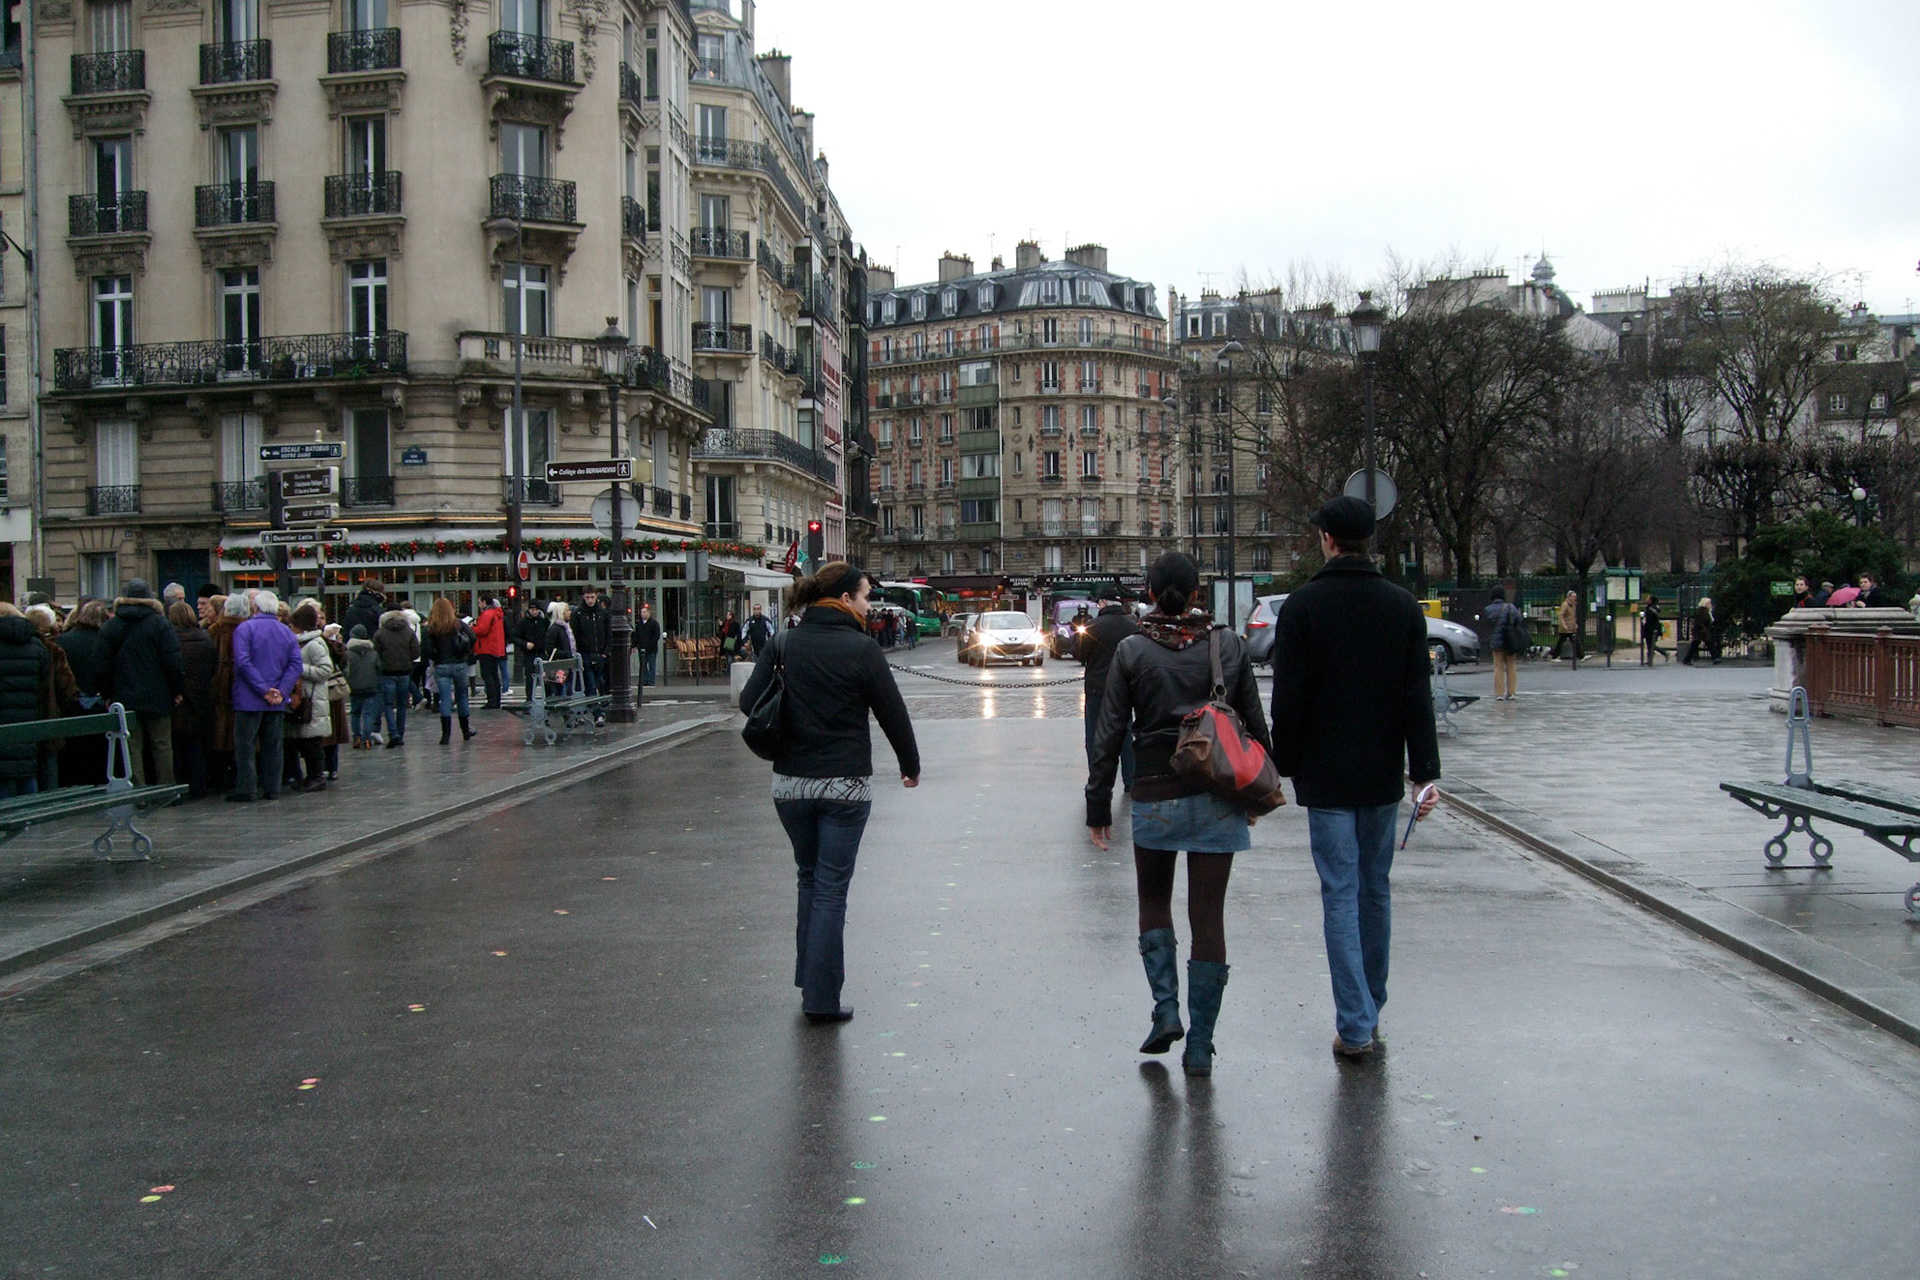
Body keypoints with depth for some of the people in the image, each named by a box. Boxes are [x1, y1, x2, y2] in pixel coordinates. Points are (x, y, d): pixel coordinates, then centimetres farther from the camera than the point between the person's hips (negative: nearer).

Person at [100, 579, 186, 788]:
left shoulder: (111, 626, 2)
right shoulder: (160, 624, -7)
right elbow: (174, 662, -11)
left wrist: (108, 694, 9)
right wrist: (179, 690, -2)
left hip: (125, 698, 2)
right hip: (157, 697, -2)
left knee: (133, 746, 5)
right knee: (162, 745, 6)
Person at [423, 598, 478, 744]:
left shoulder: (431, 628, -4)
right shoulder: (458, 623, -1)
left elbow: (426, 647, -13)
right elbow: (472, 638, -10)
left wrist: (435, 658, 4)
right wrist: (466, 653, 4)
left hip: (441, 666, -1)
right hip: (459, 665, 1)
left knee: (445, 699, -2)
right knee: (461, 697, 14)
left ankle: (446, 734, -13)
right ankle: (465, 731, 23)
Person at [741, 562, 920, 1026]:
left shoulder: (783, 646, 1)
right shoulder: (861, 649, -10)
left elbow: (749, 699, -3)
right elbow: (893, 713, -4)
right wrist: (910, 765, 11)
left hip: (790, 783, 4)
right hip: (845, 786, -4)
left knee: (809, 881, 20)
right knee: (831, 890, 1)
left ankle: (809, 983, 25)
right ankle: (822, 999, 2)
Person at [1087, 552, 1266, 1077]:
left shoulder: (1131, 652, -5)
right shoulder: (1229, 646, -1)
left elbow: (1110, 734, -4)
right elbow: (1256, 724, 4)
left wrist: (1098, 803, 3)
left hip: (1155, 798, -1)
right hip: (1219, 798, 1)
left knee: (1154, 901, 20)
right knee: (1208, 915, 6)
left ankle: (1166, 1010, 7)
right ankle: (1200, 1045, 9)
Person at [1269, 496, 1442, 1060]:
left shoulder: (1303, 606, -8)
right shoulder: (1403, 606, 2)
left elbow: (1288, 697, -8)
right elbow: (1418, 697, 0)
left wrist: (1283, 766, 1)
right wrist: (1425, 771, 1)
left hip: (1326, 777, -3)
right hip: (1383, 776, 4)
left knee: (1341, 895, -2)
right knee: (1376, 890, 15)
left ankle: (1355, 1026, -5)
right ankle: (1369, 1010, 26)